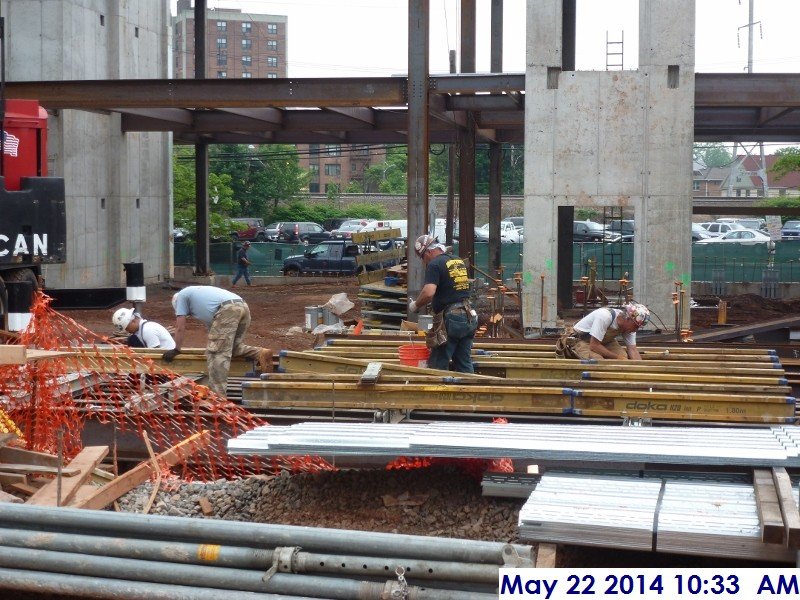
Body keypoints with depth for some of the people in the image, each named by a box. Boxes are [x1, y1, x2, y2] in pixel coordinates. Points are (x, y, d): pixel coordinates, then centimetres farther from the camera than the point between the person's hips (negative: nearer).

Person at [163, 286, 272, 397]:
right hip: (243, 307, 8)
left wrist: (176, 350, 31)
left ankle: (218, 395, -12)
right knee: (233, 346, 22)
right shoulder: (198, 292, 41)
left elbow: (180, 328, 20)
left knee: (216, 353, -5)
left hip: (227, 310, -8)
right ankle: (261, 353, 2)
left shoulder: (180, 296, 22)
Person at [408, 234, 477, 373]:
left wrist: (415, 305, -8)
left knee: (438, 366, 0)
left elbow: (428, 293, -23)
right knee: (464, 364, 13)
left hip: (450, 319, -8)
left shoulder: (435, 265, -11)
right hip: (468, 317, 8)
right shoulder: (460, 261, 14)